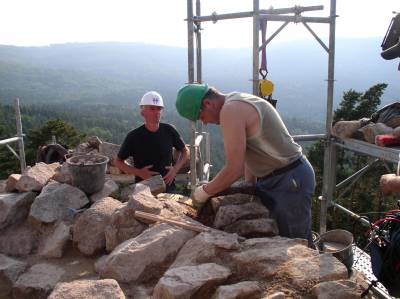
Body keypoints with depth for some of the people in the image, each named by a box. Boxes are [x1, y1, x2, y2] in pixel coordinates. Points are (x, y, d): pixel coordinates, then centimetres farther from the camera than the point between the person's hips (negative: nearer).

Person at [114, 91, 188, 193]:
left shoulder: (169, 130, -5)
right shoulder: (134, 136, -10)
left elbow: (184, 151, 9)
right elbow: (118, 161, 0)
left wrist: (175, 169, -6)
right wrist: (138, 172, -14)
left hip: (168, 187, 2)